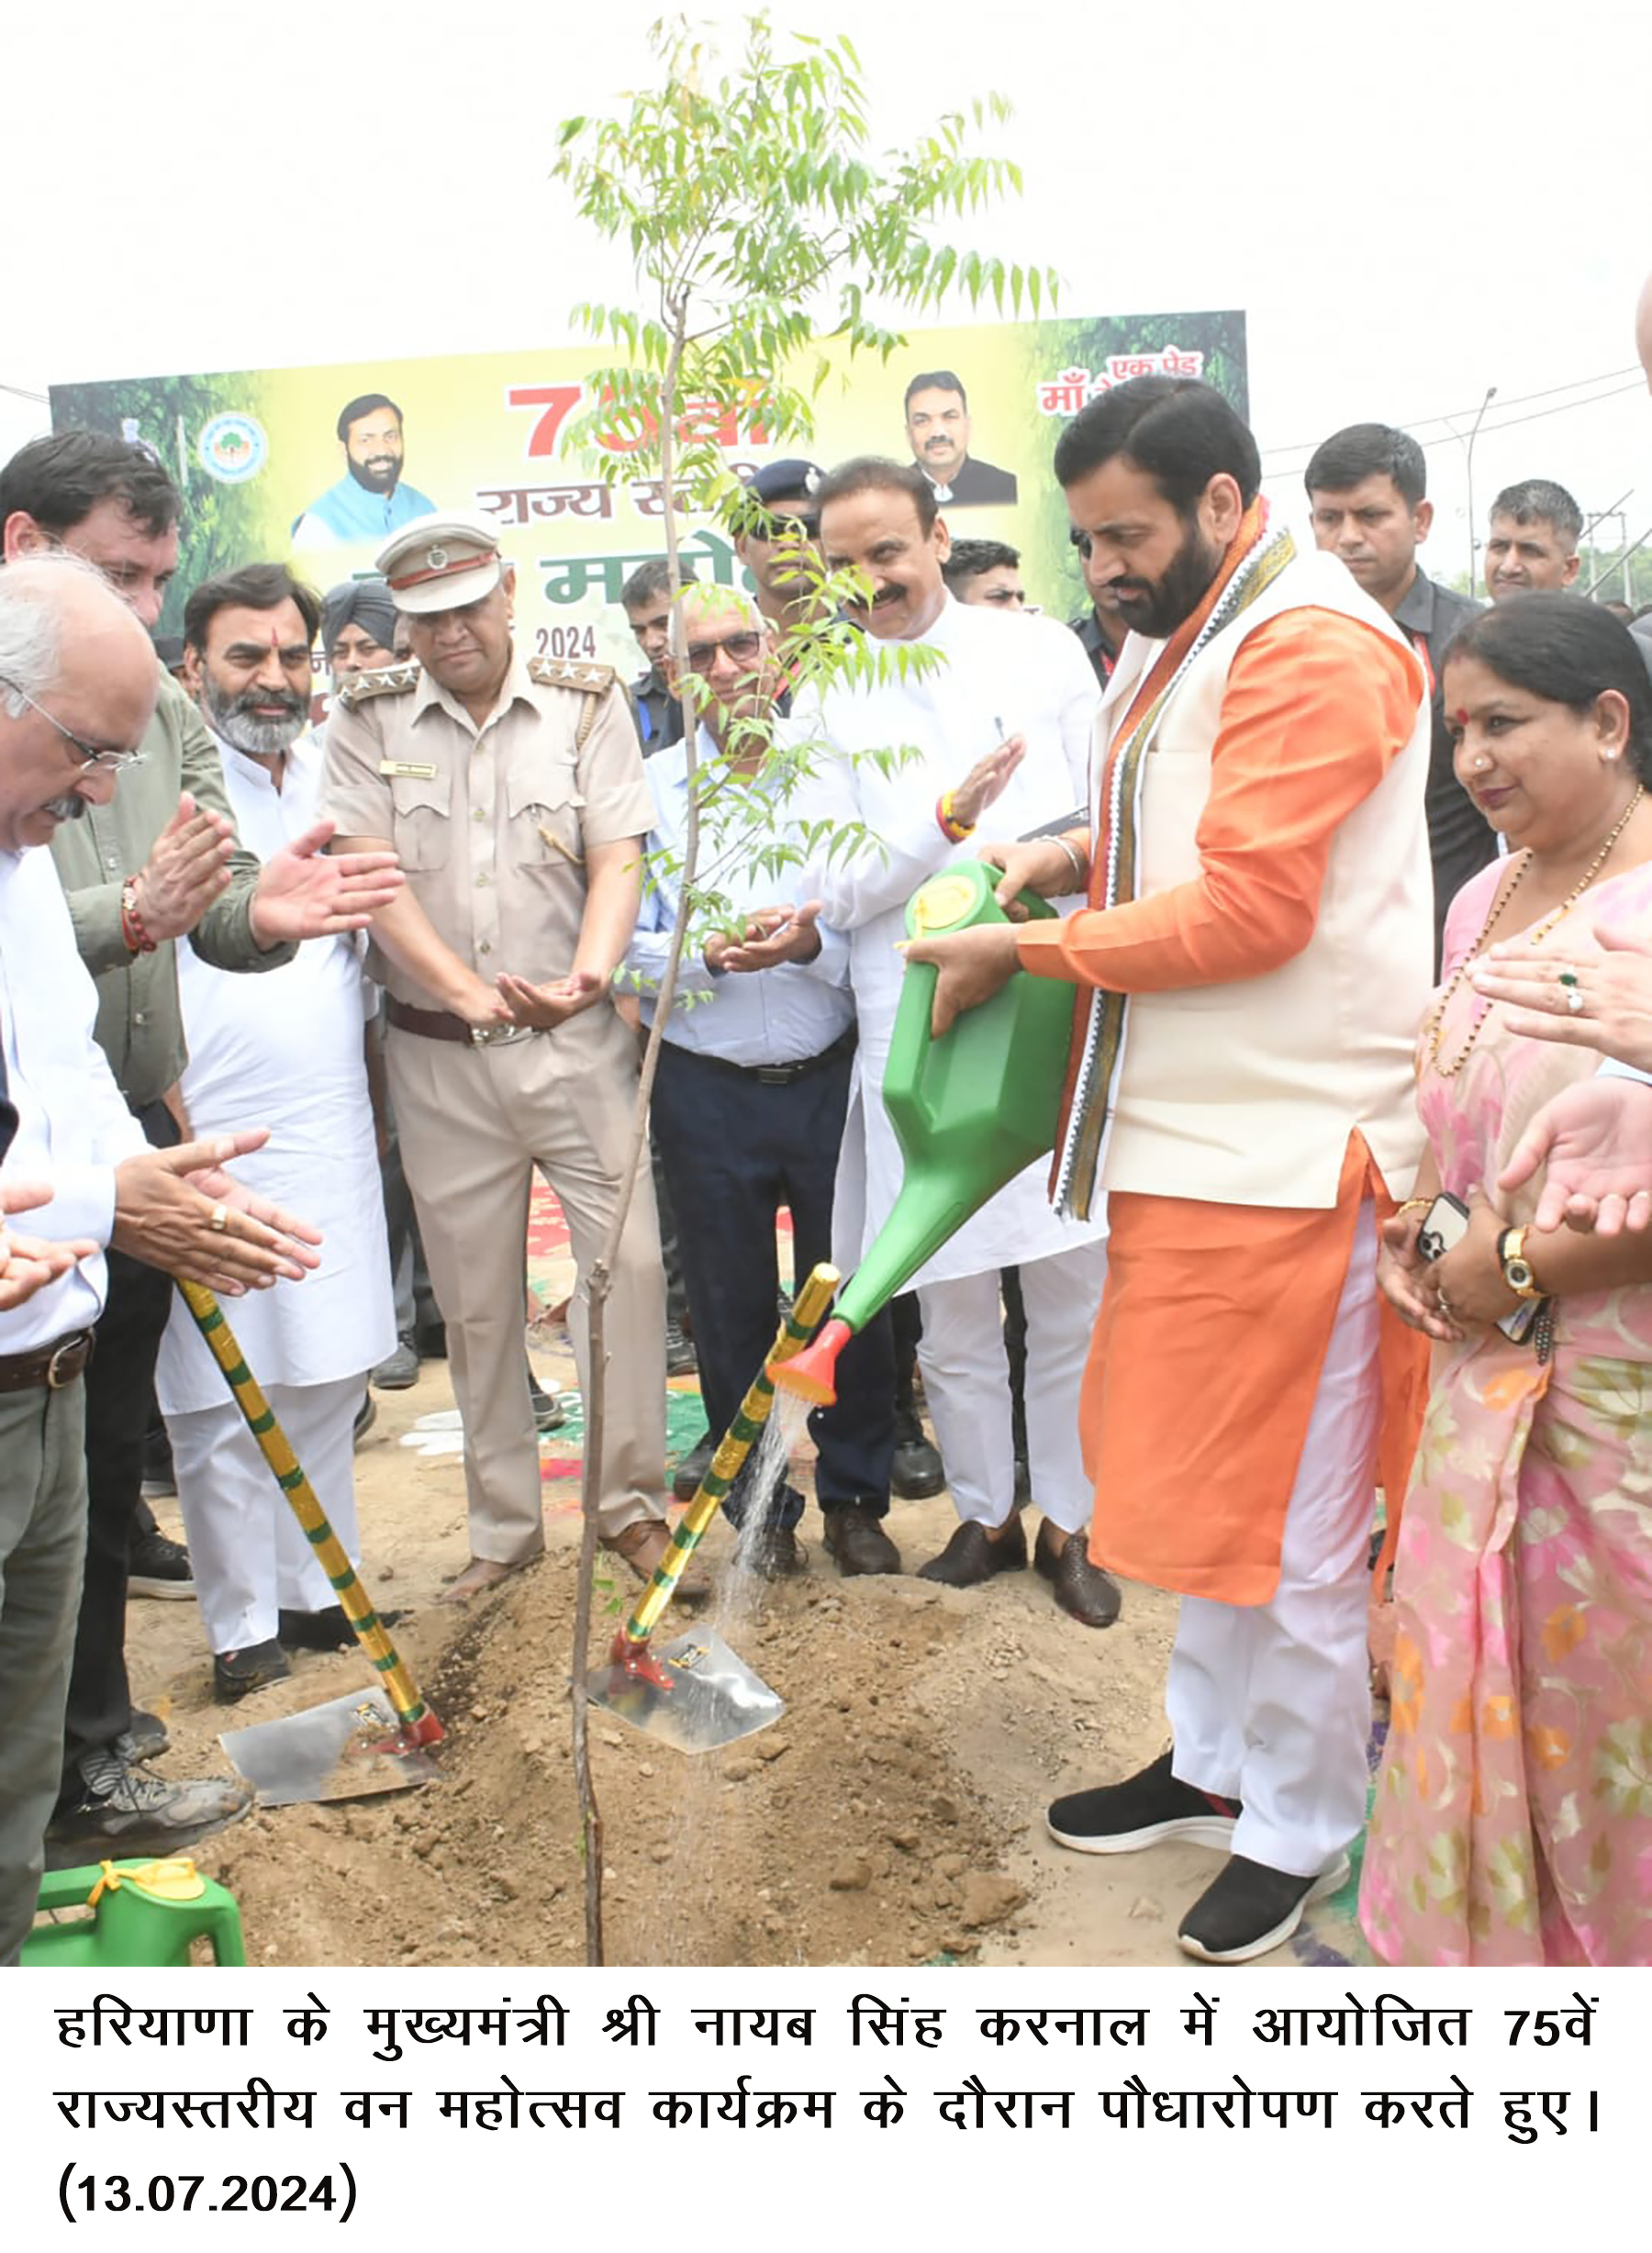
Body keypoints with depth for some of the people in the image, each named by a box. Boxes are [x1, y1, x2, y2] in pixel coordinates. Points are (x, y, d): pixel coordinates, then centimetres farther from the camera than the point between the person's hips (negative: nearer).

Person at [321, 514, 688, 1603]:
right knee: (476, 1293, 8)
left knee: (628, 1257, -4)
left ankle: (633, 1500, 14)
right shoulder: (368, 720, 3)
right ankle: (503, 1524, 22)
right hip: (438, 1057, 1)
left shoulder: (586, 704, 4)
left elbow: (619, 861, -4)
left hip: (578, 1042, 0)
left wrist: (589, 974, -23)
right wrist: (468, 989, -19)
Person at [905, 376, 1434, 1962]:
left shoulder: (1312, 647, -15)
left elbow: (1248, 907, -21)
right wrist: (1084, 853, 7)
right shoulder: (1172, 640, 16)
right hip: (1187, 1131, 10)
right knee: (1199, 1473, 19)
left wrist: (1023, 948, -14)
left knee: (1289, 1506, 2)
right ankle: (1214, 1760, 35)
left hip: (1290, 1146, -10)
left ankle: (1299, 1829, 19)